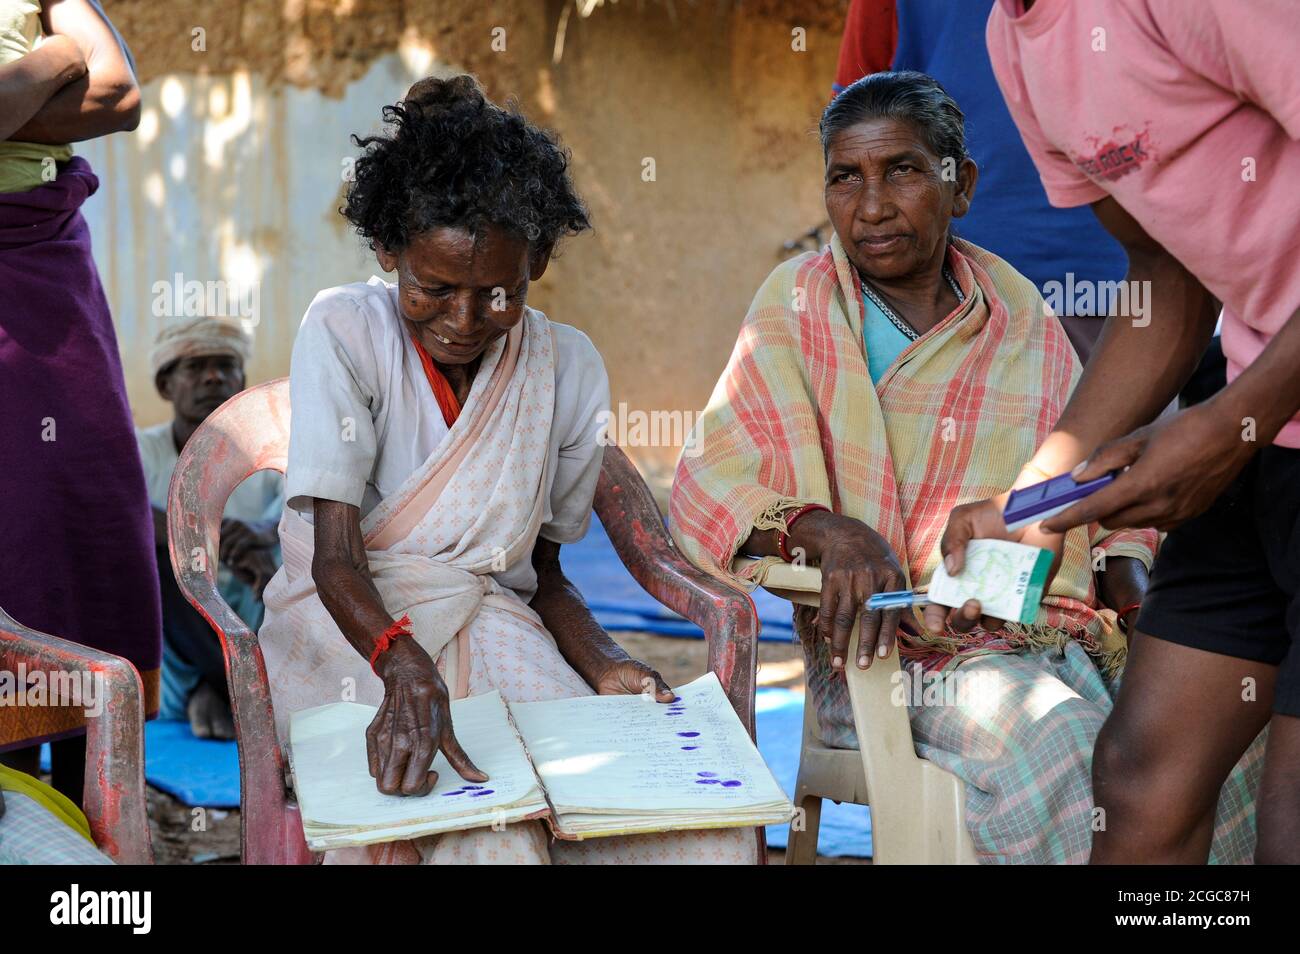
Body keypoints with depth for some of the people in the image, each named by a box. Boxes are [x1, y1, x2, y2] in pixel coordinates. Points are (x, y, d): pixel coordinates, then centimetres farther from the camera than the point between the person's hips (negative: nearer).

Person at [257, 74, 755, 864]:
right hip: (353, 632, -3)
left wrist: (602, 666, -9)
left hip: (496, 632, 4)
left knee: (714, 829, -21)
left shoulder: (570, 369, 4)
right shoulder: (345, 331, -7)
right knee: (490, 836, -34)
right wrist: (405, 669, -36)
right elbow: (335, 561, -15)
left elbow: (542, 571, 12)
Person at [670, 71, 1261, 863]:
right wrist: (823, 529, -19)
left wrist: (1140, 607, 1)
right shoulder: (799, 305, 5)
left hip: (1064, 641, 4)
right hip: (894, 646, -3)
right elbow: (708, 492, 2)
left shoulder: (1020, 313, 14)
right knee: (1066, 752, -32)